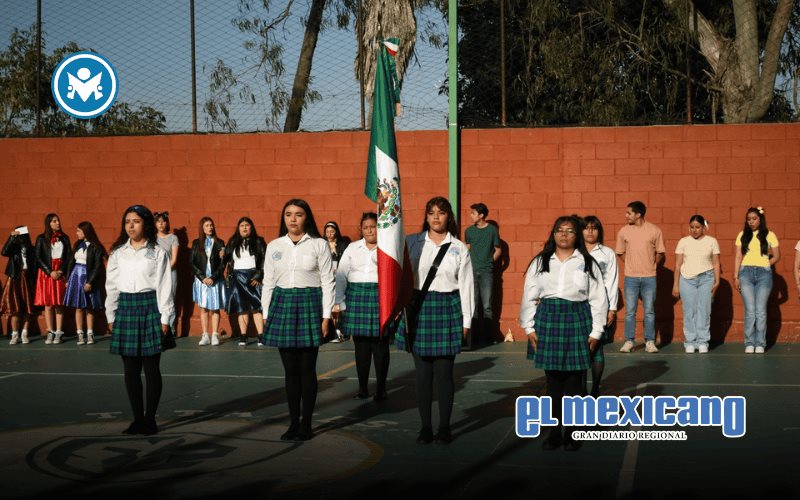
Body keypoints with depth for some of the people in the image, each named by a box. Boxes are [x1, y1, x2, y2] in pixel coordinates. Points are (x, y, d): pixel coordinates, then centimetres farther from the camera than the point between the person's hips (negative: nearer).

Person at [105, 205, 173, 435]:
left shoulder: (157, 253, -1)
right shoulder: (117, 253, 9)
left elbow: (164, 286, -2)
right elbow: (111, 285, 11)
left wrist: (164, 318, -7)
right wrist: (111, 316, 7)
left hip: (149, 308, -3)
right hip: (125, 309, 3)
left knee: (151, 368, 0)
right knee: (130, 369, 5)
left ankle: (150, 418, 9)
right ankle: (137, 418, 14)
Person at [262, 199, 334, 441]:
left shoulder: (319, 245, 0)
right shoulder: (274, 246, 8)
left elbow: (328, 282, -1)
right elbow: (268, 283, 11)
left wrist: (326, 316, -6)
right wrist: (266, 315, 6)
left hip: (309, 304, -3)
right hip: (281, 304, 3)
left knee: (307, 369, 1)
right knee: (290, 369, 6)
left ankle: (306, 424, 10)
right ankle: (293, 422, 14)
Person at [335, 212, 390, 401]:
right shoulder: (352, 248, 11)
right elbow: (341, 275, 9)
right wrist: (340, 302, 3)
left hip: (381, 298, -2)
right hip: (356, 297, 3)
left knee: (380, 345, -1)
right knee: (361, 345, 5)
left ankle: (381, 388, 9)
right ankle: (362, 388, 14)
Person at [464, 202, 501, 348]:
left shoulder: (492, 230, 0)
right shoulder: (469, 231, 8)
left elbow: (498, 250, 7)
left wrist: (489, 262, -1)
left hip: (486, 272, -2)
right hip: (472, 271, 2)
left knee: (487, 305, -1)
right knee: (472, 304, 2)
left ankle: (487, 335, 5)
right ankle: (473, 335, 6)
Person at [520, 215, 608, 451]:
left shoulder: (587, 263, 4)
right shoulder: (540, 262, 8)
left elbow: (598, 299, 3)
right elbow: (529, 296, 9)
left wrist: (595, 332, -2)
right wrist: (529, 327, 2)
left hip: (577, 320, -1)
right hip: (547, 319, 1)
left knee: (574, 382, 1)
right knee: (553, 381, 6)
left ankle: (572, 433, 12)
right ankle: (554, 432, 15)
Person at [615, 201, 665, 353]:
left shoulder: (654, 230, -3)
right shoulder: (624, 231, 1)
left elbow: (660, 253, 6)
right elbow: (621, 253, 12)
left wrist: (651, 266, 6)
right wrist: (632, 265, 8)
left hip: (649, 277, -1)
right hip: (631, 277, 1)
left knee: (649, 311, 4)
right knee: (630, 311, 2)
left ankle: (650, 342, 10)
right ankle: (629, 341, 9)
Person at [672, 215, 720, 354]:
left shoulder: (712, 241, 7)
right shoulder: (683, 242, 8)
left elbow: (716, 263, 6)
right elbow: (678, 264, 8)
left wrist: (717, 281, -5)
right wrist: (676, 284, 4)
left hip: (706, 279, 0)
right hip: (687, 280, 0)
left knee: (704, 311, -3)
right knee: (689, 311, -1)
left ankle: (702, 342, 3)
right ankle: (690, 342, 4)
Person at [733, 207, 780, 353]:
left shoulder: (769, 235, 4)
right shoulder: (742, 235, 8)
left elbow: (776, 256, 10)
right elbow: (738, 257, 6)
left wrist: (763, 265, 1)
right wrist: (736, 276, 0)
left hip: (763, 274, -1)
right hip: (746, 273, 1)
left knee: (761, 311, -2)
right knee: (749, 310, -3)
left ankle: (760, 344, 4)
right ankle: (749, 343, 3)